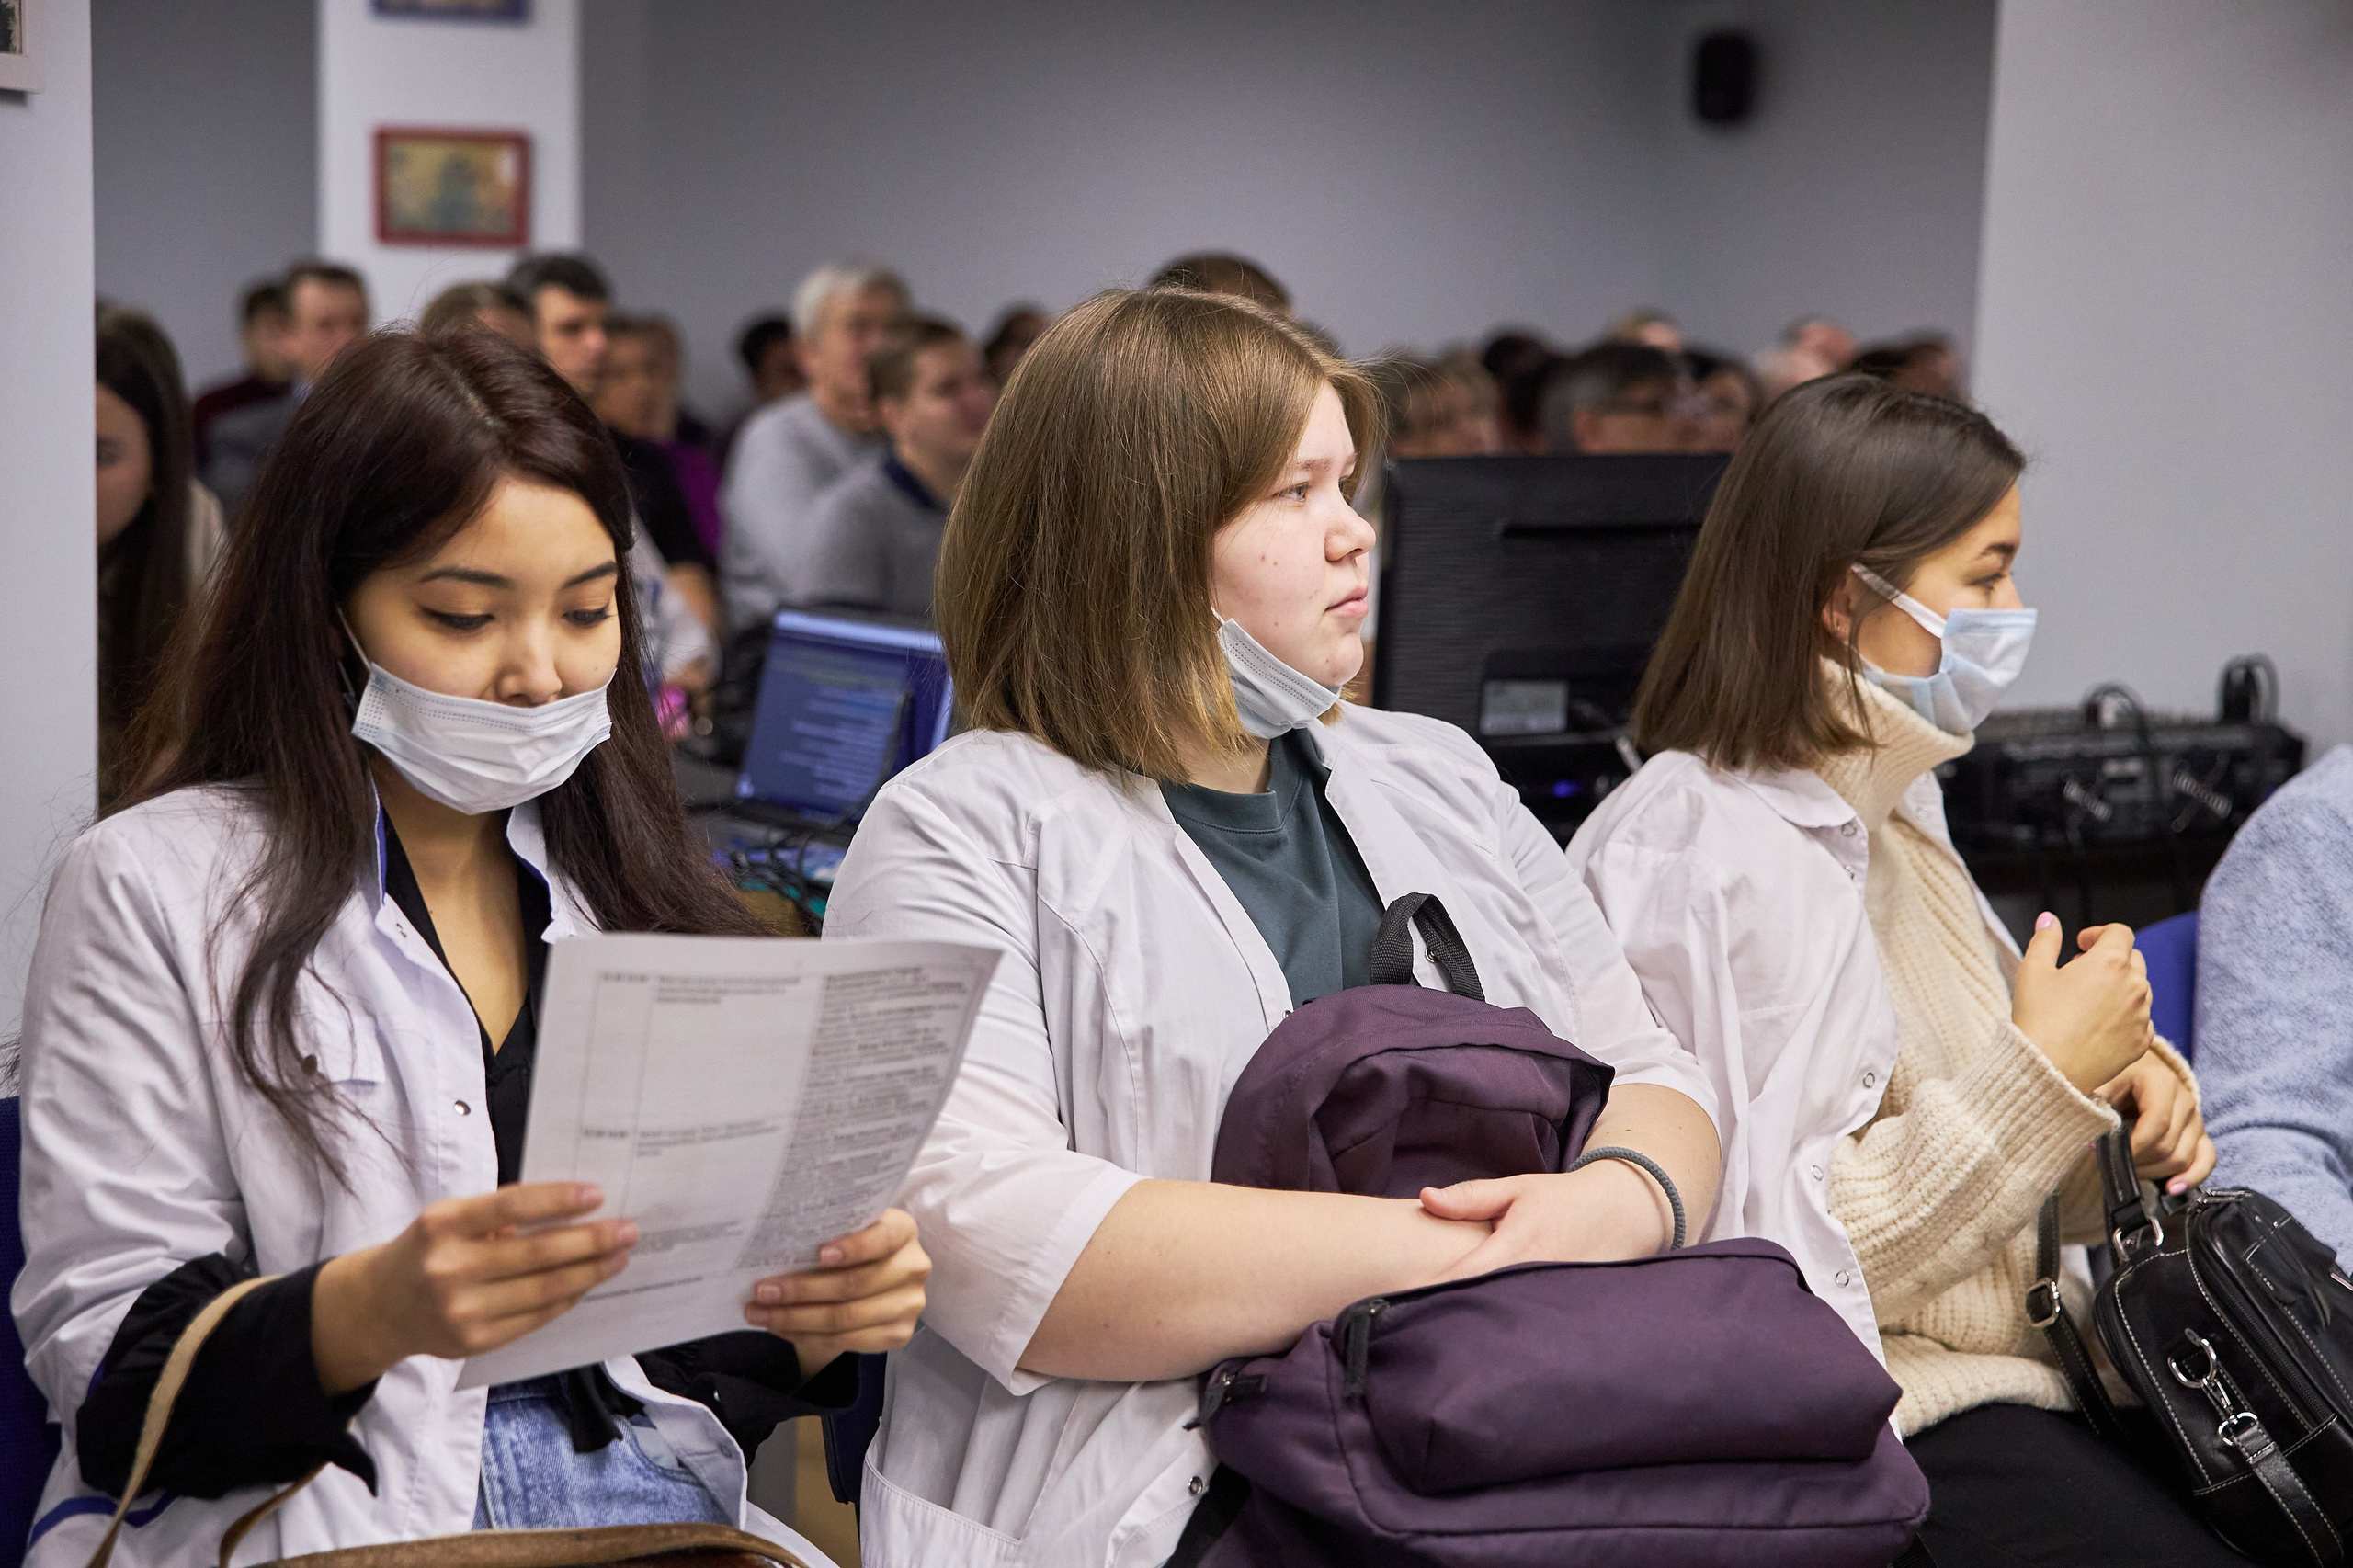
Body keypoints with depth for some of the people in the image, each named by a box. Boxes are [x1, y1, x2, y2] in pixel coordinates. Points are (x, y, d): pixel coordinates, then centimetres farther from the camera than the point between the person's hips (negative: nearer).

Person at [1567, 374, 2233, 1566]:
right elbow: (1776, 1256, -20)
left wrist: (2124, 1083, 1)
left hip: (2005, 1366, 9)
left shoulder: (1885, 808, 13)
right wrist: (2044, 1074, -17)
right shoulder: (1706, 860, -17)